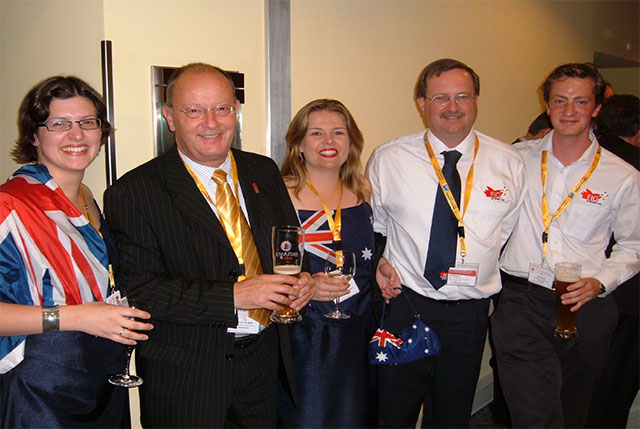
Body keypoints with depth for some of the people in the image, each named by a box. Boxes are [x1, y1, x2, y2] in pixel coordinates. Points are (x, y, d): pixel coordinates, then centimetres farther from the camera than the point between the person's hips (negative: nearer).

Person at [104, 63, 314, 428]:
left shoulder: (264, 172, 6)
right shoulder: (133, 194, -11)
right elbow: (138, 289, -17)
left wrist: (301, 279, -7)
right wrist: (233, 296, -24)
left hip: (263, 358, 5)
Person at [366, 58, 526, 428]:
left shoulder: (509, 164, -2)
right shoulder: (388, 159, -4)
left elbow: (507, 232, 8)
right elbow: (372, 224, 10)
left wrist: (483, 272, -1)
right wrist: (378, 262, -5)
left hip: (470, 313, 1)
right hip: (404, 304, -1)